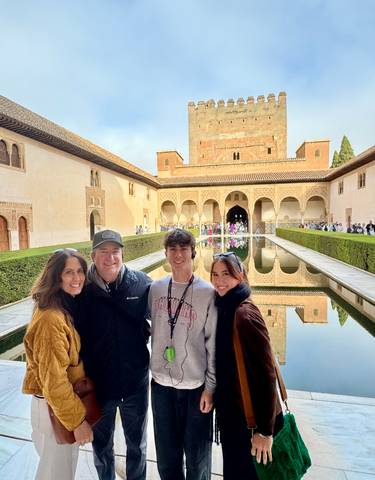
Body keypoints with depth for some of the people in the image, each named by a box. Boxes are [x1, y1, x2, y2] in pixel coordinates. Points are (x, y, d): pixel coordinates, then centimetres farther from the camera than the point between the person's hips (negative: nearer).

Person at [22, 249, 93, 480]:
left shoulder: (68, 307, -1)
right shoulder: (51, 318, -29)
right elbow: (54, 380, -26)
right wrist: (77, 419, -18)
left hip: (68, 399, 8)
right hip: (55, 408, -7)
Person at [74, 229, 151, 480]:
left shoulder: (142, 283, -15)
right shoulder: (81, 289, -14)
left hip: (136, 381, 0)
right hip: (97, 383, 0)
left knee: (137, 445, 24)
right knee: (101, 445, 26)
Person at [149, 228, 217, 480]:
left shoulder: (207, 292, -12)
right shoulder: (156, 288, -2)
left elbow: (214, 343, -8)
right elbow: (152, 329, 7)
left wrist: (210, 386, -6)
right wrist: (154, 369, 8)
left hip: (196, 385, -3)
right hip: (161, 383, 3)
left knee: (197, 455, 15)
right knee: (166, 453, 21)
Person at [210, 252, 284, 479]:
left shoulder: (245, 314, -25)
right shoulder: (223, 309, 0)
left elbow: (266, 374, -23)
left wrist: (265, 430, -18)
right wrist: (222, 406, 15)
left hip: (251, 418, -7)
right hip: (231, 412, 7)